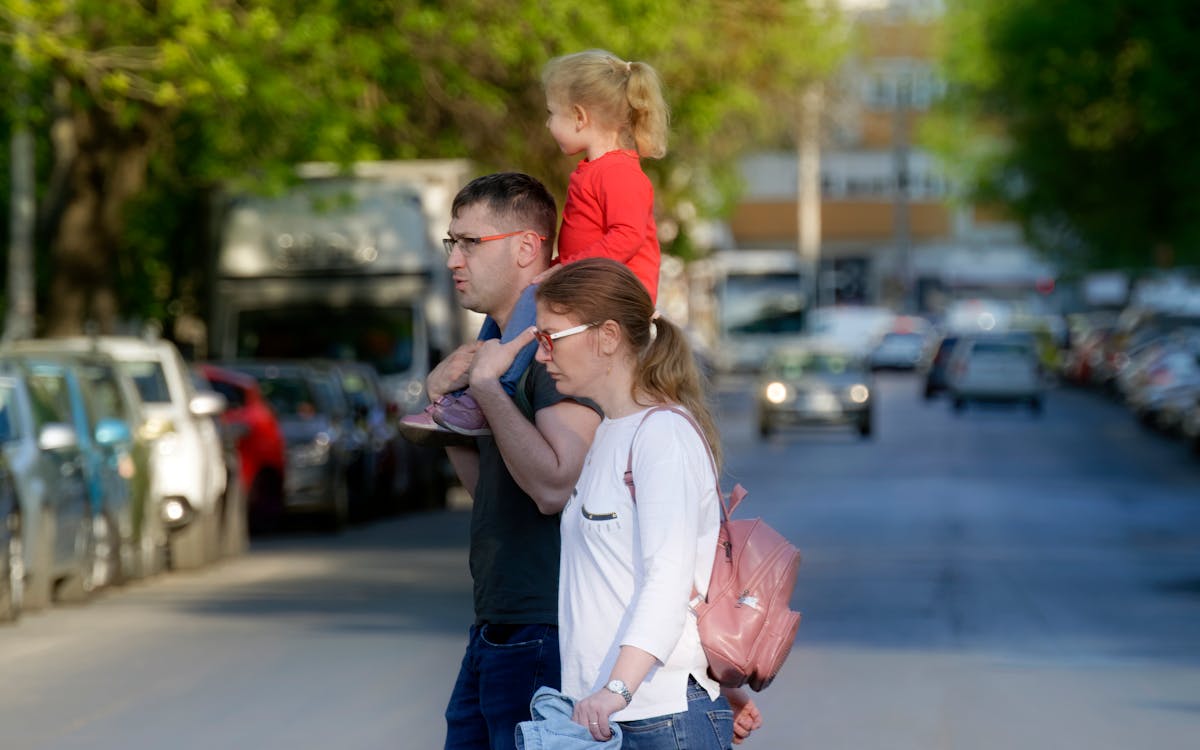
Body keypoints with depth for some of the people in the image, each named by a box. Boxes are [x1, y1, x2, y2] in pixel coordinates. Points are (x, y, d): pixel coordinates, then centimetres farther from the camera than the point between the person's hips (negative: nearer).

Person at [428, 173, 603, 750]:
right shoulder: (505, 342, 18)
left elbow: (555, 486, -26)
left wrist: (487, 386, -18)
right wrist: (440, 400, 9)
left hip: (542, 632, -10)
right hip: (496, 631, 10)